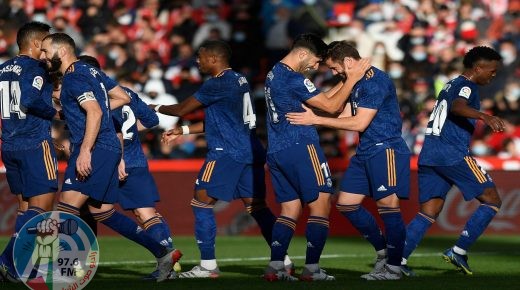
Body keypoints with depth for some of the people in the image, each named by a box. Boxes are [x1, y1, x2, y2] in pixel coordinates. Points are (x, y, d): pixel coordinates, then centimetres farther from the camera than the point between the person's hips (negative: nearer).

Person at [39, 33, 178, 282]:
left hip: (95, 149, -10)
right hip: (109, 149, 10)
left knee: (67, 207, -16)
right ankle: (162, 253, 12)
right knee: (103, 212, 13)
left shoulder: (73, 78, -10)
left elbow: (95, 112, -23)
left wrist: (85, 151, -28)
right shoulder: (90, 70, 18)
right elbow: (124, 97, 23)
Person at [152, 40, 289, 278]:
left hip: (226, 153, -9)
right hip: (249, 151, 9)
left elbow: (182, 109, -6)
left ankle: (208, 266, -5)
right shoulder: (238, 80, 17)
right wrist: (182, 131, 23)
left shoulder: (217, 84, -12)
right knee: (256, 206, 10)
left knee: (201, 202, -2)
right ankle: (283, 261, 6)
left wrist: (157, 108, 13)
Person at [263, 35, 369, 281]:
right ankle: (311, 268, -8)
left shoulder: (274, 74, 17)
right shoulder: (294, 79, -13)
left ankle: (275, 267, 0)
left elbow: (320, 99, 21)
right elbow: (331, 106, -10)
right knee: (320, 203, -3)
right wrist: (352, 79, -2)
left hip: (276, 152, 9)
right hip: (300, 148, -9)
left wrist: (343, 83, 16)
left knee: (290, 208, 10)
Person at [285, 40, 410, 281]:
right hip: (365, 152, 10)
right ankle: (382, 250, 19)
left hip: (385, 149, -10)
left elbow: (359, 123, -21)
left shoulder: (376, 81, -17)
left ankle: (394, 267, -4)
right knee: (346, 204, 9)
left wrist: (316, 120, -19)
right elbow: (344, 116, 15)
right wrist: (310, 116, 3)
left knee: (387, 204, -10)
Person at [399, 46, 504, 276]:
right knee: (491, 201, 0)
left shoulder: (451, 85, 22)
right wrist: (485, 116, -44)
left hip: (429, 155, 9)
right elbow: (457, 106, -28)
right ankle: (459, 251, -6)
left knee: (428, 213, 8)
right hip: (452, 155, -9)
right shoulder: (466, 86, -5)